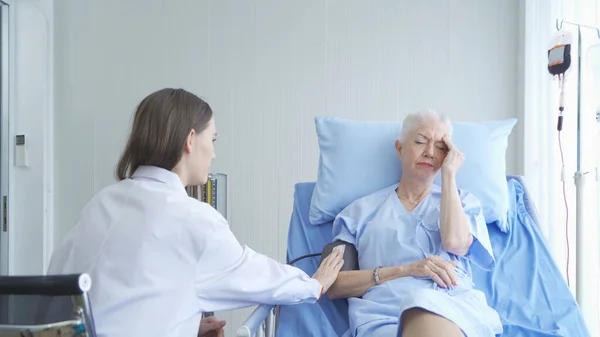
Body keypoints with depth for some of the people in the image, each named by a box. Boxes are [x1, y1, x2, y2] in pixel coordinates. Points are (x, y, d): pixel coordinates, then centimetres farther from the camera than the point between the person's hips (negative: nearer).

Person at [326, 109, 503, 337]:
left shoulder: (463, 200, 23)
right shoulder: (362, 210, 18)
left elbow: (455, 243, -2)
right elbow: (334, 286, 7)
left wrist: (449, 173, 8)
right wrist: (405, 269, -6)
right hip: (386, 314, 0)